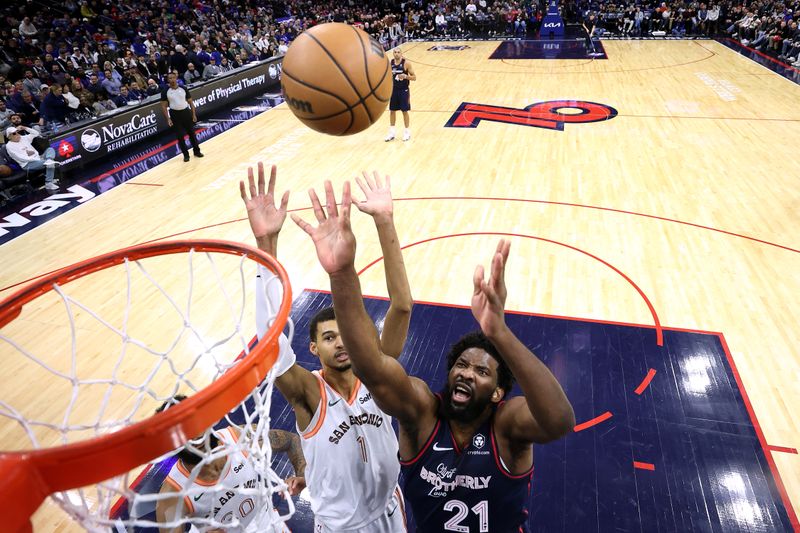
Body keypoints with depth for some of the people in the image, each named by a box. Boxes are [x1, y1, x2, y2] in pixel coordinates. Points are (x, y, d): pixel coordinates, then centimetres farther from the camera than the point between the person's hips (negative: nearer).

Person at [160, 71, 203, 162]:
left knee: (191, 132, 9)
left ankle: (197, 151, 23)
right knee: (180, 135, 3)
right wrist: (168, 119, -9)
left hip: (186, 112, 1)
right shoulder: (165, 91, -6)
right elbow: (164, 106, -2)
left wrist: (194, 114, 2)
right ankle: (186, 154, 14)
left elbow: (190, 102, 6)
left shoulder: (183, 89, -2)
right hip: (175, 114, -1)